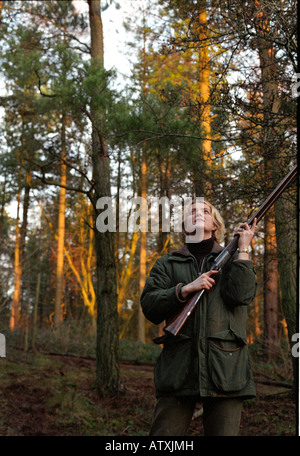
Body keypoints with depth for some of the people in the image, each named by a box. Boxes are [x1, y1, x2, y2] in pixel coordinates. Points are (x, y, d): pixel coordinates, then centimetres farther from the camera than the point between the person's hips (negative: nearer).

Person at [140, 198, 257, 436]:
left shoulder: (232, 259, 16)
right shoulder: (167, 264, 16)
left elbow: (241, 295, -4)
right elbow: (149, 306, 3)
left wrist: (243, 249, -2)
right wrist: (187, 289, -9)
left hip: (225, 368, 0)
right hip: (178, 369, 0)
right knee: (163, 433, -4)